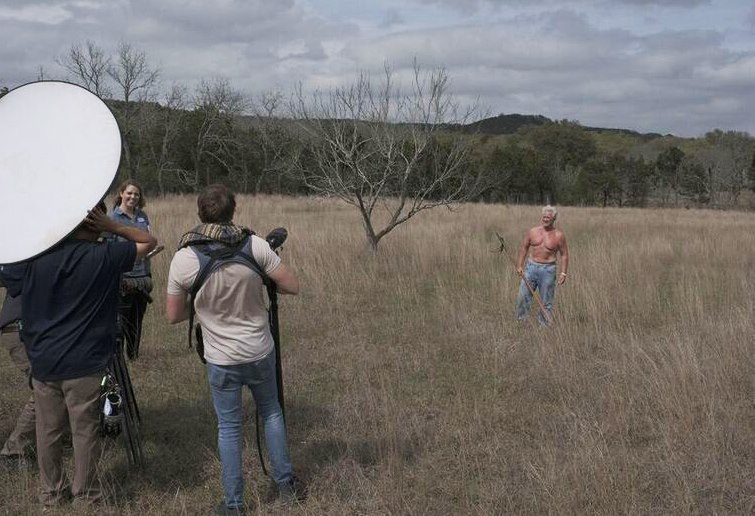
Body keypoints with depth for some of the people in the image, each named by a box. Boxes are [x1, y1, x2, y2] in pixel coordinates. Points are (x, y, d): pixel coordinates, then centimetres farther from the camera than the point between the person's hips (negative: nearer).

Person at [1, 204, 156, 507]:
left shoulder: (34, 255, -4)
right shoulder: (105, 256, -12)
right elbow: (149, 241, 0)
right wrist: (113, 227, -9)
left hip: (43, 360, 4)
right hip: (84, 363, -3)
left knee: (48, 430, 16)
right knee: (84, 430, 10)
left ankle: (51, 492, 30)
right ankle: (85, 494, 22)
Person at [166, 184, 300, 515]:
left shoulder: (183, 258, -14)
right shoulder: (255, 246, -15)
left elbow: (173, 316, -4)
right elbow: (292, 287, -8)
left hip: (221, 360, -1)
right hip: (261, 352, 1)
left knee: (229, 428, 12)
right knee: (271, 413, 22)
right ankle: (286, 485, 31)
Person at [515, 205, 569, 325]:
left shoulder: (559, 235, -3)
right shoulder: (532, 232, 3)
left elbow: (564, 255, 1)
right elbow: (523, 248, 11)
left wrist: (563, 273, -6)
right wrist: (519, 265, 6)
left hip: (548, 270, -2)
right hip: (531, 267, 2)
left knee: (546, 301, 4)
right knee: (523, 296, 2)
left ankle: (544, 325, 12)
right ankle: (520, 322, 12)